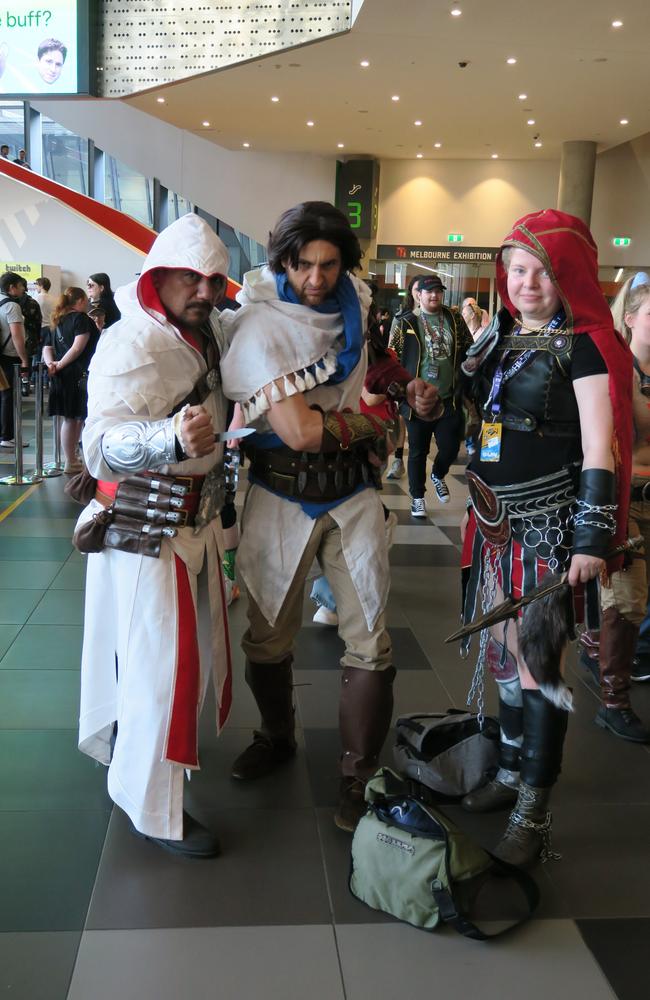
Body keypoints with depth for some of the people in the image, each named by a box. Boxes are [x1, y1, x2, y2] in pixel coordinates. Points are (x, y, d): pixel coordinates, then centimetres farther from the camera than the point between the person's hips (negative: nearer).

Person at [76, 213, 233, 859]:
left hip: (197, 520, 9)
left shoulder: (204, 335, 8)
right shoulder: (131, 345, -21)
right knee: (159, 660, -5)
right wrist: (172, 439, -53)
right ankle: (153, 810, 10)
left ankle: (129, 746, 43)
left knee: (190, 646, 20)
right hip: (145, 527, -9)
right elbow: (102, 446, -36)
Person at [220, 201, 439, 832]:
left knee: (370, 643, -1)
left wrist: (405, 385, 6)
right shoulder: (260, 325, -16)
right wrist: (370, 420, -9)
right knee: (269, 638, 12)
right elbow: (300, 430, -24)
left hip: (352, 493, 3)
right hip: (282, 495, -3)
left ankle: (358, 778, 12)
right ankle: (276, 739, 39)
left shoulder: (352, 300, 2)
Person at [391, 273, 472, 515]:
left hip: (450, 399, 2)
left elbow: (469, 350, 14)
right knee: (418, 451, 7)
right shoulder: (406, 323, -3)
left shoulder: (455, 320, 6)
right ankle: (417, 497, 22)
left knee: (450, 447, 4)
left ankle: (438, 476, 37)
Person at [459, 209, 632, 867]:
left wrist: (592, 539, -19)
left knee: (537, 657, -5)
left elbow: (600, 449, -14)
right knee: (503, 646, 14)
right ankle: (511, 771, 31)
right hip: (496, 515, 7)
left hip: (550, 520, -7)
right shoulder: (498, 336, 11)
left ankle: (534, 810, 7)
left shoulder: (583, 344, -9)